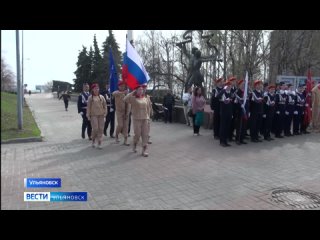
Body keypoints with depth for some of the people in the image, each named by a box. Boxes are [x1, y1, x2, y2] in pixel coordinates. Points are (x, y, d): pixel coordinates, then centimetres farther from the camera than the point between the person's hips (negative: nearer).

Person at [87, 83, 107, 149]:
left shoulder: (101, 97, 8)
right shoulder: (90, 97, 1)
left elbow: (105, 105, 10)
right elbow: (88, 107, 1)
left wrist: (105, 113, 0)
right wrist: (88, 115, -3)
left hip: (101, 115, 3)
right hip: (94, 115, -3)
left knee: (101, 129, 1)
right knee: (95, 129, -9)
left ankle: (99, 143, 10)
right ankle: (93, 140, 17)